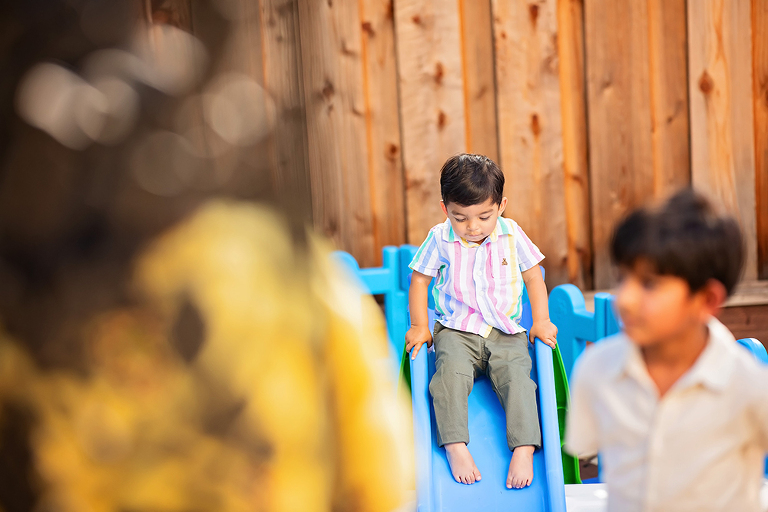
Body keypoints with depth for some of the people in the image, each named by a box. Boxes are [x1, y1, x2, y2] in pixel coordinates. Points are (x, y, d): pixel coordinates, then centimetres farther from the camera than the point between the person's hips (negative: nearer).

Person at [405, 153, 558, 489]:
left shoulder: (512, 235, 0)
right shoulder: (439, 239, -2)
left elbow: (533, 276, 11)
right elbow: (419, 281, 9)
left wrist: (541, 321, 5)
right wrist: (419, 327, 4)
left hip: (506, 331, 1)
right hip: (455, 331, -1)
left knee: (517, 377, -24)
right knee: (451, 371, -29)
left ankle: (524, 449, -24)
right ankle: (455, 447, -28)